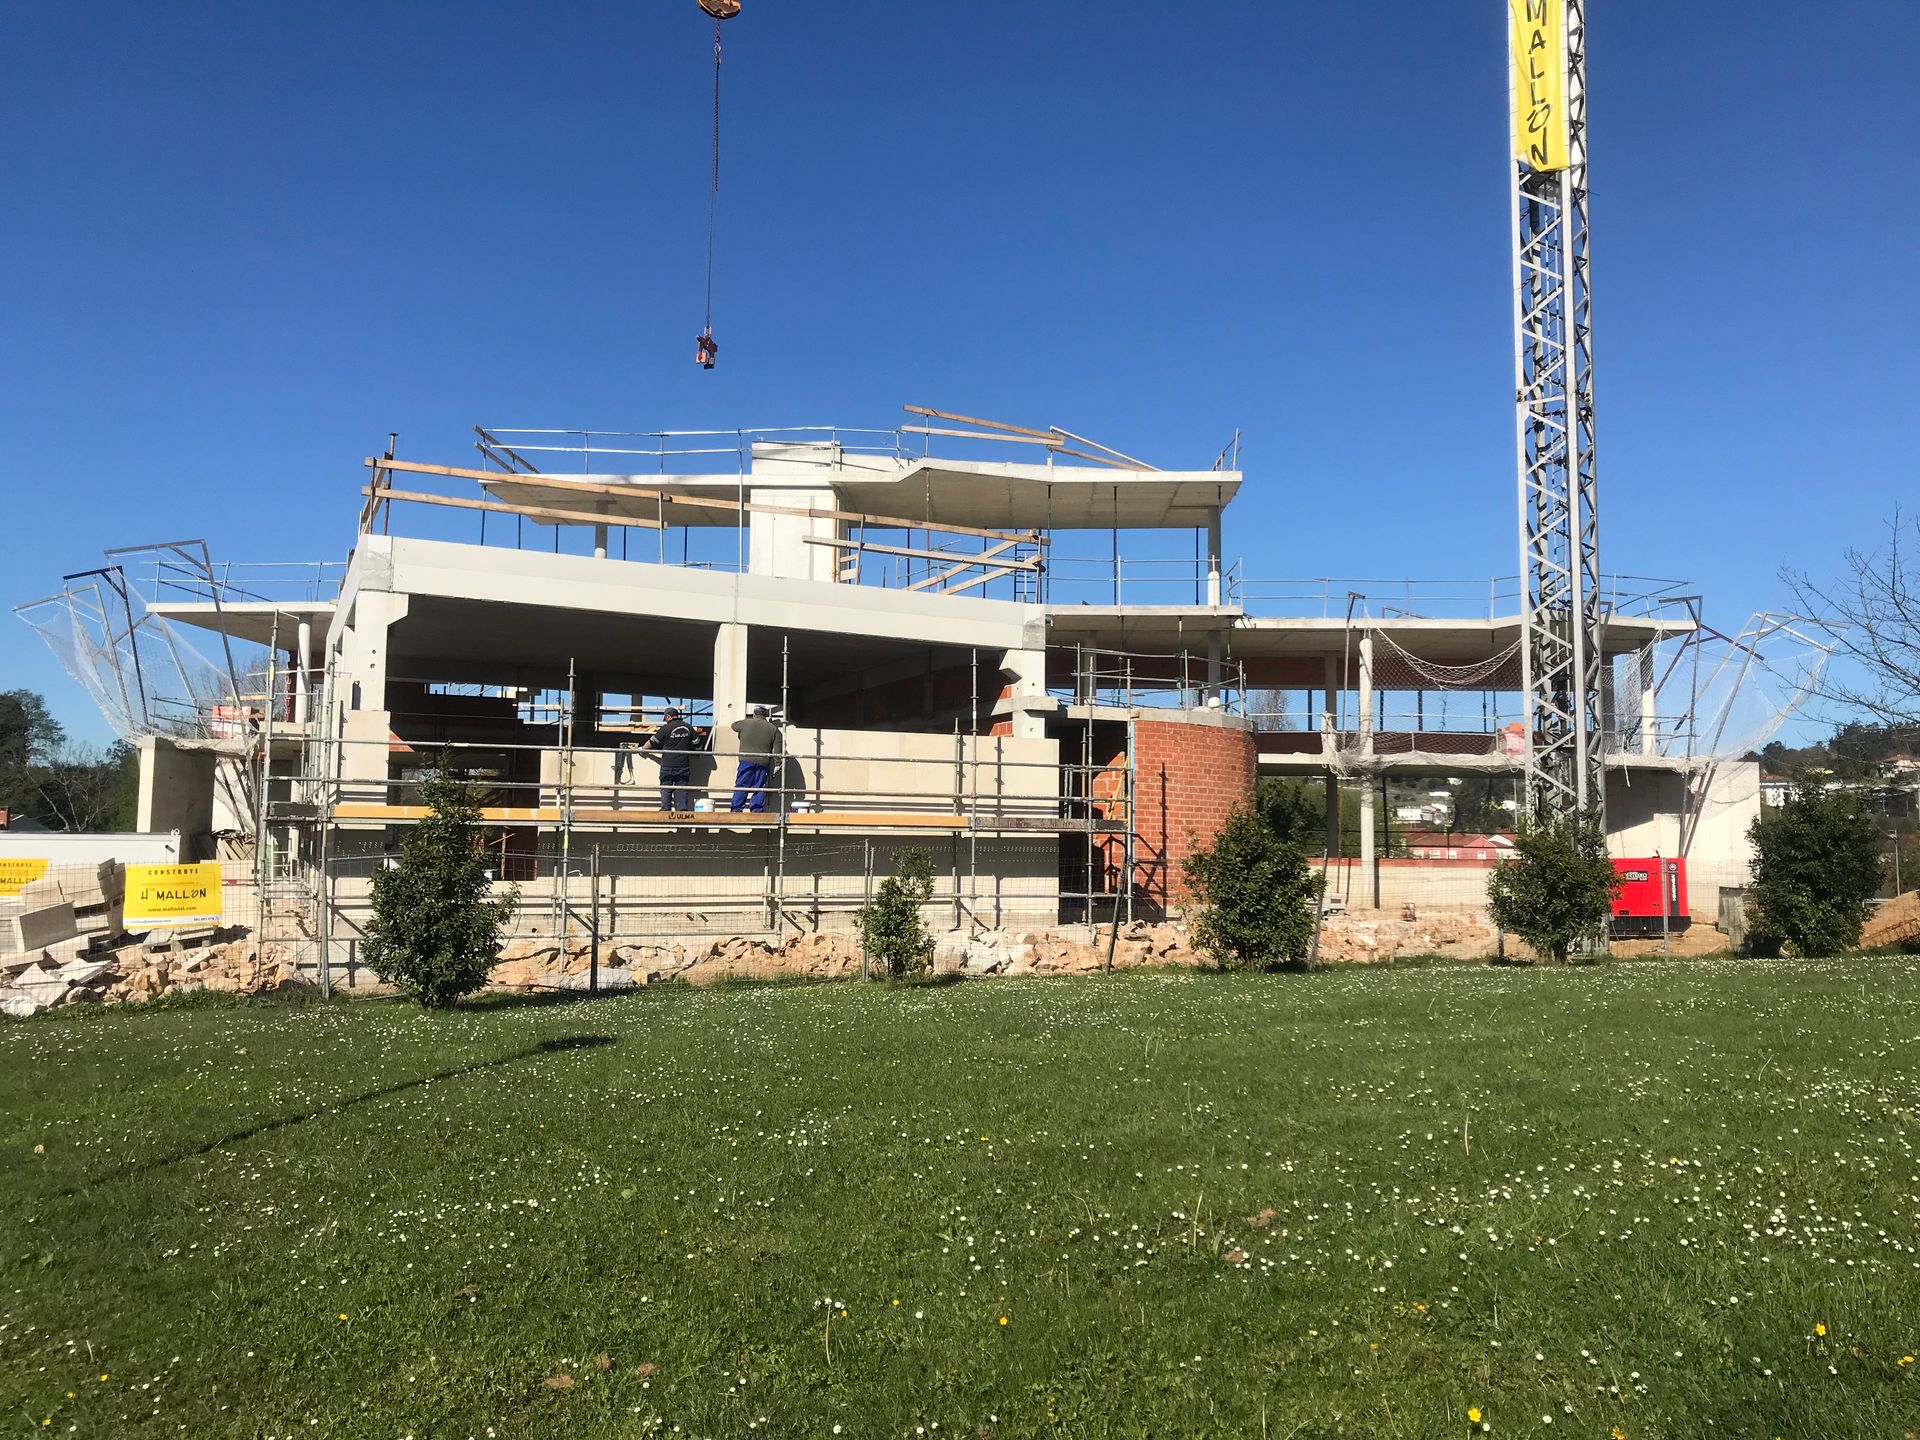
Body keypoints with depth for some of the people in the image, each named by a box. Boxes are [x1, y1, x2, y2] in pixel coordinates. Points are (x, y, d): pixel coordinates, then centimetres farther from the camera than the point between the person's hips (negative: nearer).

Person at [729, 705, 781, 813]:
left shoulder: (745, 723, 2)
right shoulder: (773, 729, 7)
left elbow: (734, 726, 25)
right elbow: (777, 750, 2)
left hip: (746, 761, -1)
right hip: (763, 763, 1)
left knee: (741, 786, 1)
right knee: (759, 789, 6)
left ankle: (736, 810, -3)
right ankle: (757, 811, 4)